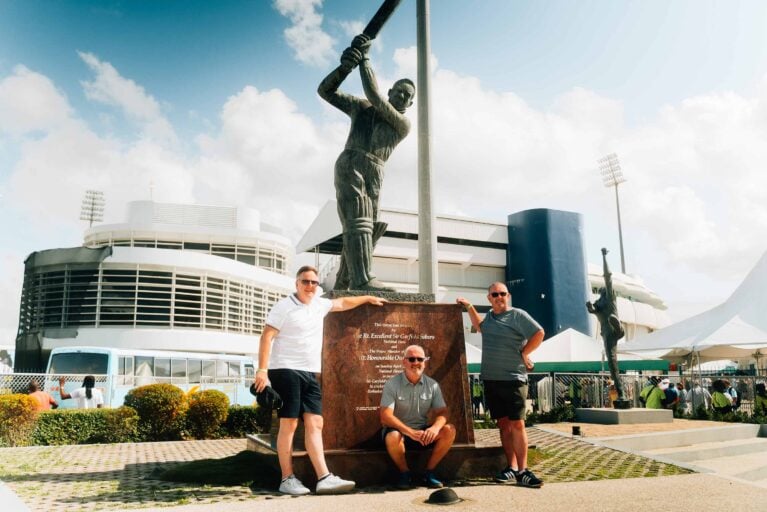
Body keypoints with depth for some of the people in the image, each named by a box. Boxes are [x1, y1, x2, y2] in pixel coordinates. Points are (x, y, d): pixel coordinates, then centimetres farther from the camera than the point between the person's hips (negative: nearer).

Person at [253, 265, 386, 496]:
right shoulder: (284, 306, -5)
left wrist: (368, 298, 40)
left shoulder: (319, 304, 15)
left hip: (311, 373, 7)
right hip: (286, 370, -7)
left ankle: (324, 478, -4)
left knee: (315, 423, -1)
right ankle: (287, 479, 2)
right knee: (289, 424, -6)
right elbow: (267, 337, -10)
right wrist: (262, 369, -18)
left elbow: (342, 303, 33)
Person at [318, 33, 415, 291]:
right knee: (358, 221, -21)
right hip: (350, 164, -3)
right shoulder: (361, 106, 18)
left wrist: (364, 59, 0)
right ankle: (362, 280, -34)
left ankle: (341, 288, 2)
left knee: (365, 230, -2)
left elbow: (375, 97, 0)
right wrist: (344, 67, -4)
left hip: (374, 176, 4)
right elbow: (325, 91, 14)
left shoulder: (403, 124, 14)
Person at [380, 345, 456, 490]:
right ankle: (404, 472, -6)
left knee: (449, 430, -21)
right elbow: (386, 416, -19)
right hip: (399, 431, -3)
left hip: (423, 432, 3)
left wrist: (435, 427, -28)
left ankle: (429, 471, -4)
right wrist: (411, 432, -31)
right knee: (392, 437, -37)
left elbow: (442, 412, -3)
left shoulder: (432, 385, 2)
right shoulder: (392, 384, -9)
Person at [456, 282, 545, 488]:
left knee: (517, 424, -7)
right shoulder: (489, 316, 15)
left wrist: (523, 354, -6)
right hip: (491, 379, 6)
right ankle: (511, 468, 10)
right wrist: (469, 306, 29)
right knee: (504, 424, 6)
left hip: (513, 379, -6)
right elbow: (480, 327, 36)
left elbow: (539, 334, -9)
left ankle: (522, 471, -5)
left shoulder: (518, 315, -4)